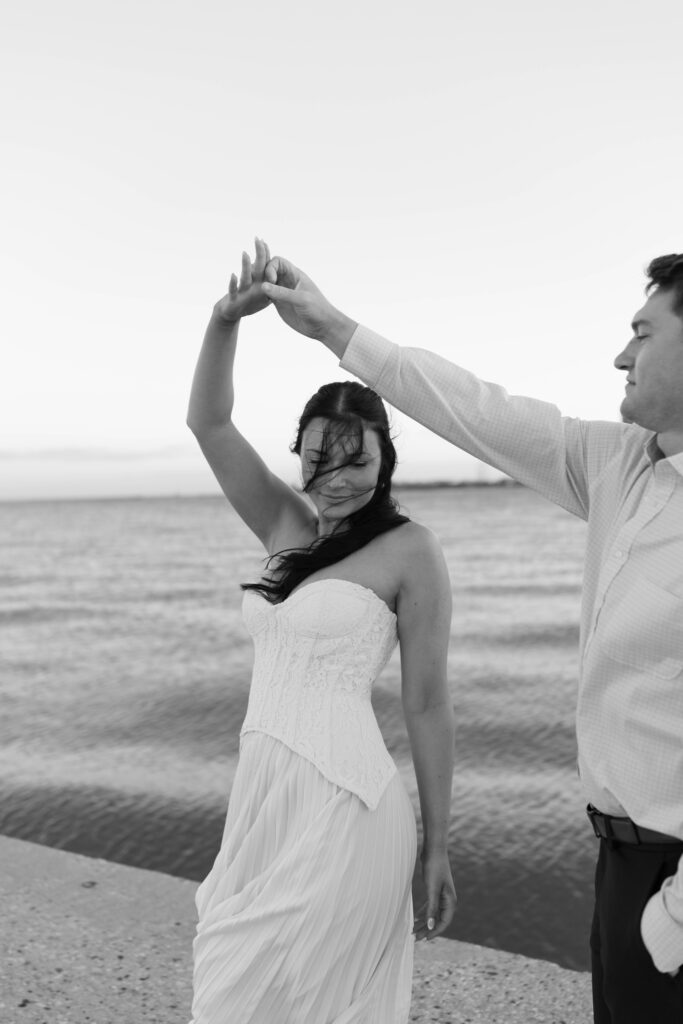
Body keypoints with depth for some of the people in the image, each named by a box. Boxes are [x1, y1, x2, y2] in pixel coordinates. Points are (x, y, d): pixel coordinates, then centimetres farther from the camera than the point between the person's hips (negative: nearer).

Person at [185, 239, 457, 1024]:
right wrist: (225, 321, -12)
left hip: (341, 804, -6)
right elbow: (208, 424, 3)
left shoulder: (410, 551, -7)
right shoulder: (288, 530, 9)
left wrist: (437, 846, -2)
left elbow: (427, 705, -6)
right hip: (263, 792, 6)